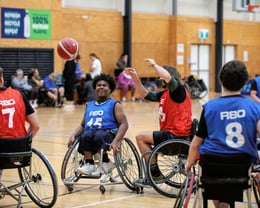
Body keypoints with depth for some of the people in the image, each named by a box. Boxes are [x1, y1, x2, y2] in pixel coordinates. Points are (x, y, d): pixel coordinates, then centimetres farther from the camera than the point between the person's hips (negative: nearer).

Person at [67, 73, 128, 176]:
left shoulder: (114, 104, 12)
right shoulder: (89, 105, 27)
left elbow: (124, 124, 0)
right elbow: (82, 125, 27)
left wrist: (115, 141, -18)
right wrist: (73, 135, 3)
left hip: (107, 132, -3)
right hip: (90, 132, 3)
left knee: (98, 136, -39)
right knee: (86, 135, -34)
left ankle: (105, 162, -17)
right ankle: (89, 164, -30)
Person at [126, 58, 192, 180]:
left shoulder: (178, 90, -12)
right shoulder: (165, 93, 14)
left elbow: (167, 77, -32)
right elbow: (145, 95, 22)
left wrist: (154, 64, -18)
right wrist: (135, 78, 15)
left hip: (176, 135, -10)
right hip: (170, 134, 10)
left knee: (141, 137, -4)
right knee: (143, 138, 23)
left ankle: (154, 172, 1)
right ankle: (153, 174, 23)